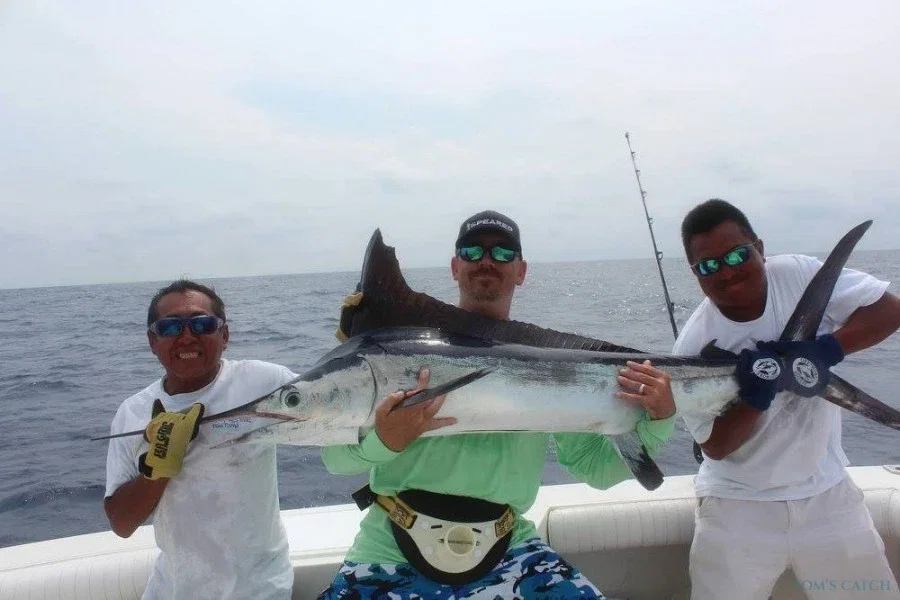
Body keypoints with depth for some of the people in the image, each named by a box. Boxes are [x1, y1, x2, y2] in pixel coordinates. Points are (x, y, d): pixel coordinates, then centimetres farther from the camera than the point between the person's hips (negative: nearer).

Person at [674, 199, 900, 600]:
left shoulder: (799, 274, -12)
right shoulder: (694, 346, -18)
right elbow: (714, 446, -13)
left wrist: (827, 347, -26)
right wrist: (756, 397, -31)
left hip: (826, 491, 3)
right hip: (738, 504, -2)